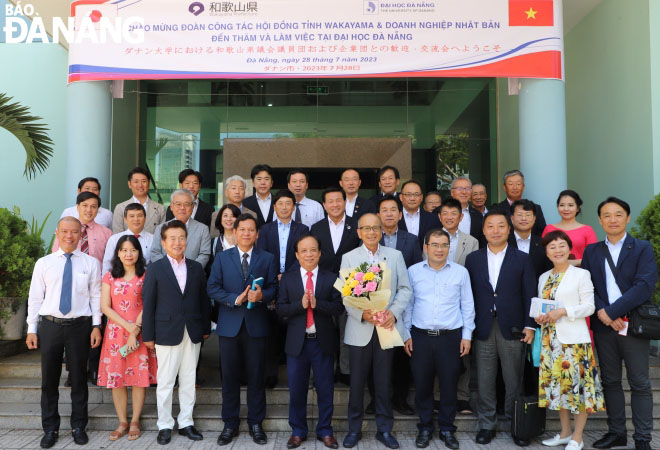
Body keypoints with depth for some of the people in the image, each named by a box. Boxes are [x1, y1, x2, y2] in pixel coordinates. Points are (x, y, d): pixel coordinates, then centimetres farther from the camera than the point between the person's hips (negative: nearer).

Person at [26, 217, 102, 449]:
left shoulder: (91, 263, 0)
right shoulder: (43, 263, 3)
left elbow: (96, 296, 0)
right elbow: (35, 297, 5)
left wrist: (96, 326, -5)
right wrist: (31, 329, 2)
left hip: (80, 326, -1)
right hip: (50, 325, 1)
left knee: (79, 378, 10)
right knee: (49, 379, 10)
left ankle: (78, 427, 26)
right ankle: (50, 429, 26)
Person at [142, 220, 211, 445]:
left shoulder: (196, 268, 8)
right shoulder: (155, 269, -1)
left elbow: (203, 300, 9)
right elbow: (148, 304, -2)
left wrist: (206, 328, 7)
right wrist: (148, 335, -5)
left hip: (192, 333, 3)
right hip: (167, 332, -3)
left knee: (188, 380, 10)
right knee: (165, 382, 4)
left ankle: (186, 423, 22)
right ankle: (165, 425, 18)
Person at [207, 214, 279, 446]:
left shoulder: (267, 258, 7)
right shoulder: (222, 258, 7)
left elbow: (273, 287, 1)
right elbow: (213, 288, -1)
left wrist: (262, 295, -20)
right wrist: (235, 299, -15)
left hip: (256, 325, 0)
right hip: (229, 324, 1)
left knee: (256, 377, 6)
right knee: (229, 376, 8)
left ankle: (255, 423, 20)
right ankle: (230, 424, 21)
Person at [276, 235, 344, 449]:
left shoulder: (331, 278, 0)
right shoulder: (287, 279, 3)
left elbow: (339, 307, -8)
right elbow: (280, 309, -3)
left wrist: (317, 303, -22)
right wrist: (300, 304, -19)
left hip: (323, 342, -1)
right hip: (297, 342, 1)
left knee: (325, 389, 9)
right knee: (296, 389, 10)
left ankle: (325, 431, 25)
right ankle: (298, 431, 27)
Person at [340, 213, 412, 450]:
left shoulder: (395, 255, 7)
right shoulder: (349, 258, 4)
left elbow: (405, 289, 4)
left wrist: (394, 312, -12)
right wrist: (362, 314, -17)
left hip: (386, 327, 1)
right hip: (360, 329, -1)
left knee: (384, 382, 8)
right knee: (357, 382, 7)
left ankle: (384, 429, 23)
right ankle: (354, 428, 22)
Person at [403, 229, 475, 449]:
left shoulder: (461, 272, 3)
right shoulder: (413, 271, 3)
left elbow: (467, 306, 6)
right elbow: (407, 305, 7)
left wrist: (467, 335, 3)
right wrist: (406, 334, 4)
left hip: (451, 337, 0)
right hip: (420, 337, 0)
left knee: (449, 385, 7)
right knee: (422, 384, 8)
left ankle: (447, 429, 25)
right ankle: (424, 428, 25)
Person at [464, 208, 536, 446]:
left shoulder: (522, 259, 3)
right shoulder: (473, 259, 6)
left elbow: (529, 295, 1)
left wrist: (529, 326, -5)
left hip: (512, 328, -1)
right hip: (483, 328, 1)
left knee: (514, 381, 7)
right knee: (485, 381, 8)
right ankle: (486, 425, 21)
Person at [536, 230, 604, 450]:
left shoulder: (581, 274, -3)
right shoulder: (544, 278, 13)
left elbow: (589, 307, -6)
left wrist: (563, 311, -18)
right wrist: (540, 317, -2)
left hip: (574, 339, -5)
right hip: (551, 339, 5)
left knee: (578, 383, -1)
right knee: (558, 384, 10)